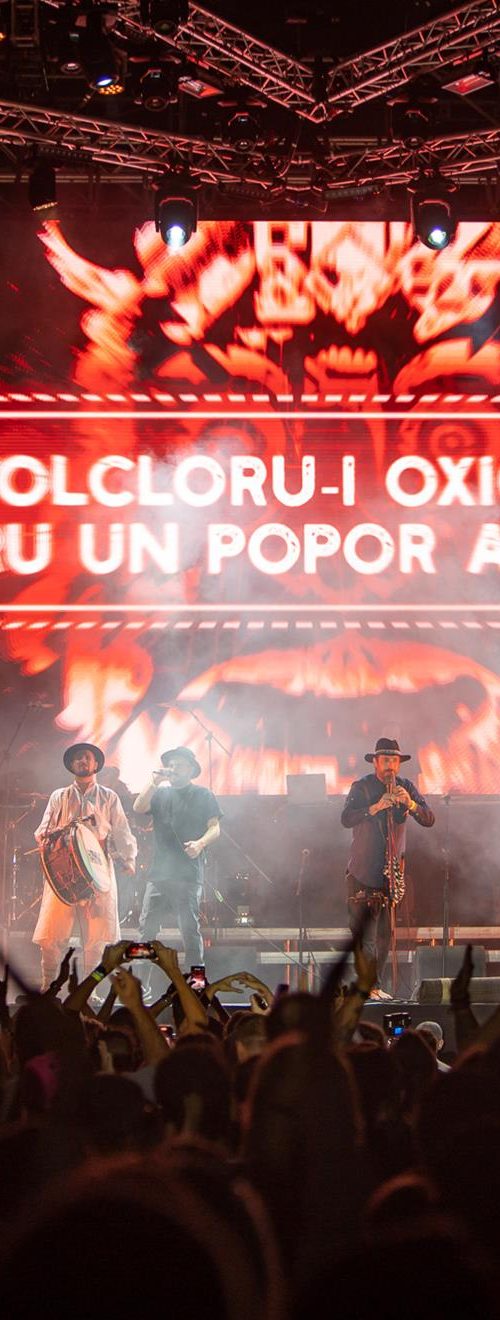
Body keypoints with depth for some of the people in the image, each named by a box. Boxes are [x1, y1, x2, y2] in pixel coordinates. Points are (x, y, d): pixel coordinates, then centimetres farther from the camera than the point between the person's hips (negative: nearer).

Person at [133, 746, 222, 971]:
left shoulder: (202, 795, 9)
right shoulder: (160, 794, 18)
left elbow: (215, 828, 3)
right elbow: (139, 808, 2)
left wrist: (201, 843, -16)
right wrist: (154, 783, -8)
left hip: (188, 874, -4)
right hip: (159, 872, 4)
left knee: (190, 930, -7)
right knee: (147, 928, 0)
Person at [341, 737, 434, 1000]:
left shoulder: (406, 787, 6)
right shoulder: (361, 787, -4)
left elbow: (429, 820, -4)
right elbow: (346, 819, -19)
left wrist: (410, 803, -23)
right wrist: (377, 806, -31)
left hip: (392, 870, 4)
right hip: (364, 871, -4)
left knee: (385, 934, 7)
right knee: (365, 934, -9)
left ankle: (375, 985, 15)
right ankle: (368, 986, -8)